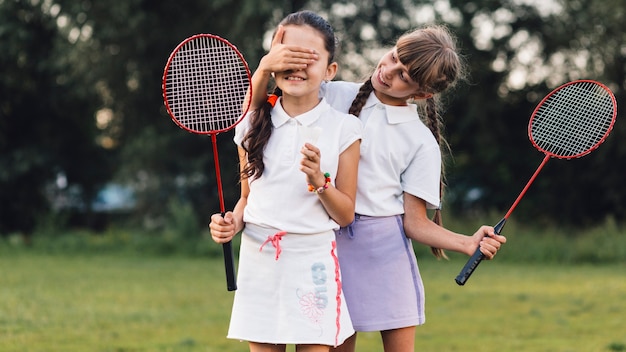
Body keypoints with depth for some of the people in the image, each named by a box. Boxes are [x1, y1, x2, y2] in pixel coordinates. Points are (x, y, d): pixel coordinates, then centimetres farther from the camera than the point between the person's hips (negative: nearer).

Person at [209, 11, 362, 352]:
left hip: (313, 262, -2)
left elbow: (345, 215, 1)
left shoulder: (343, 128, -2)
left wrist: (318, 180, -16)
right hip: (258, 259, 2)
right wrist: (233, 223, -4)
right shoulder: (253, 125, 6)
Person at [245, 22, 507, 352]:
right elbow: (255, 112, 0)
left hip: (386, 249, -1)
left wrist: (468, 243, -17)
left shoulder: (422, 142, 1)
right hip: (329, 245, 1)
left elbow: (414, 221, 0)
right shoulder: (335, 96, 4)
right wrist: (266, 66, -20)